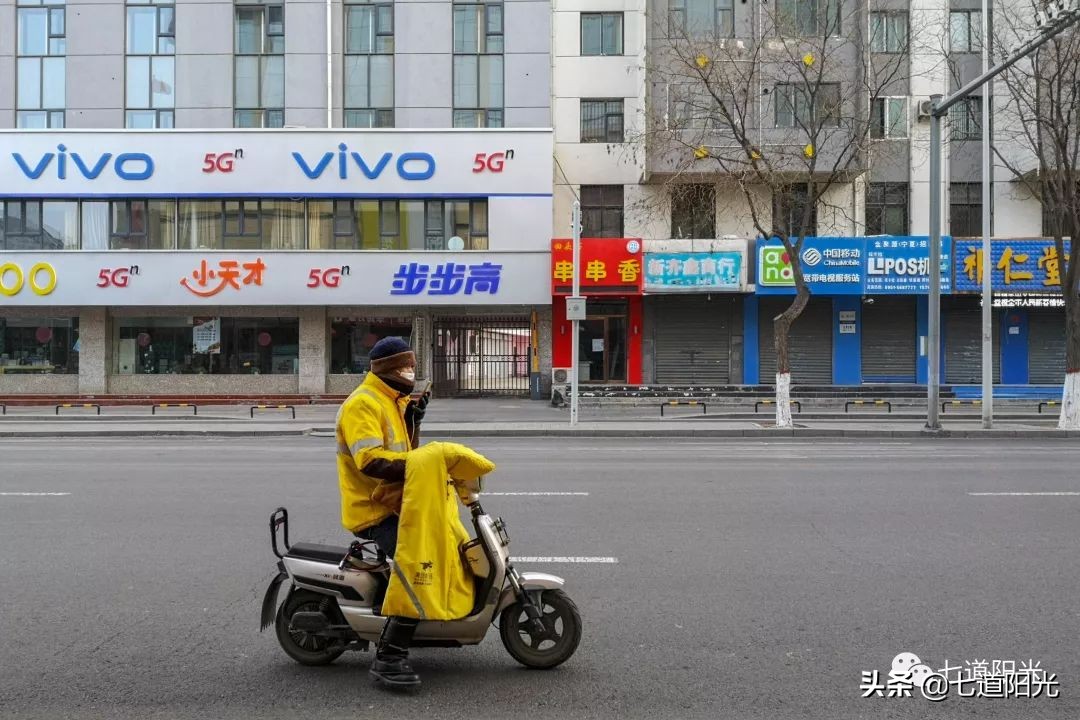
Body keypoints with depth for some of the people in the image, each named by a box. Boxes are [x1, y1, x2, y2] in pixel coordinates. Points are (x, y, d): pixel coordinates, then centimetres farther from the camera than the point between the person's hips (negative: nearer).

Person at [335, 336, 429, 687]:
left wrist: (413, 420, 2)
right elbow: (371, 461, -27)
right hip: (374, 511, -10)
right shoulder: (363, 404, -14)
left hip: (396, 504, 10)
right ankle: (389, 657, -18)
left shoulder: (394, 402, 18)